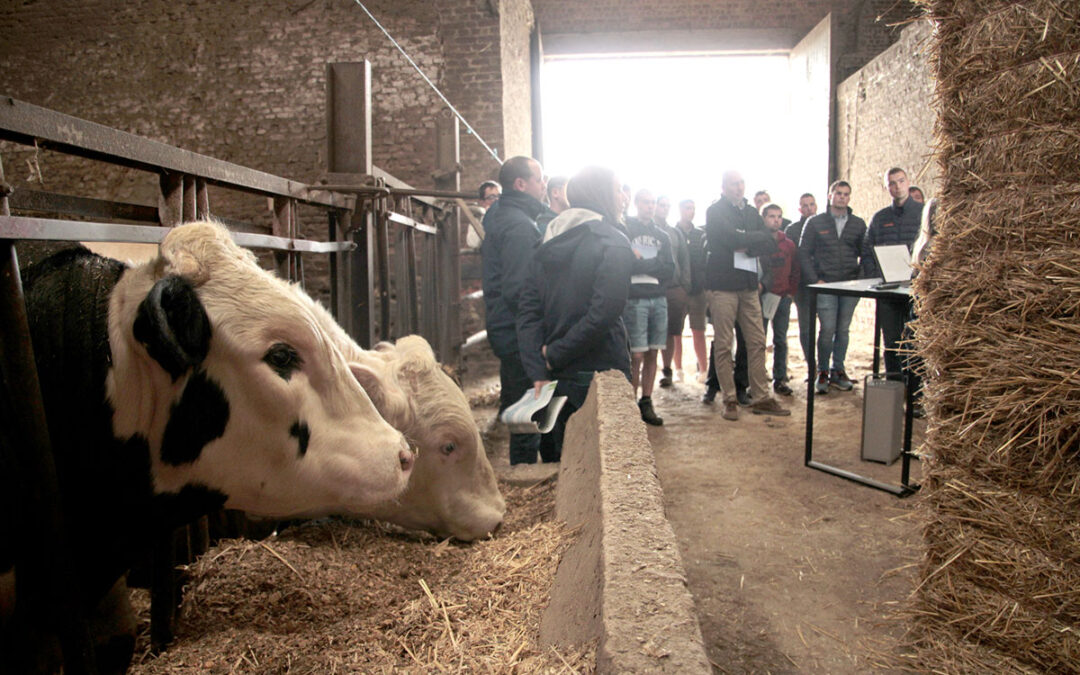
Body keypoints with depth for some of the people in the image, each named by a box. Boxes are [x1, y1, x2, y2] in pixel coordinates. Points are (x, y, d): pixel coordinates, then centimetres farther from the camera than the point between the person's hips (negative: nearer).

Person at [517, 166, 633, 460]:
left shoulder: (548, 245, 8)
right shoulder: (612, 243, -11)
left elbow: (529, 311, 1)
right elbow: (604, 313, -22)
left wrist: (538, 372, -5)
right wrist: (556, 354, -12)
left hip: (557, 377, 6)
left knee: (562, 464, 18)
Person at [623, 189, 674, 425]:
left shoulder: (662, 236, 18)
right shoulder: (625, 229, 4)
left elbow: (669, 270, 6)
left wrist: (640, 263, -5)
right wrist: (653, 265, -9)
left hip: (659, 299, 5)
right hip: (634, 299, -5)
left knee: (652, 354, 5)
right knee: (636, 356, -8)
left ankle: (646, 403, 12)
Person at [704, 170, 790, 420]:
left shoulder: (751, 212, 17)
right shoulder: (715, 211, -1)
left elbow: (771, 244, 6)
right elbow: (732, 239, -18)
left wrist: (747, 246, -9)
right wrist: (757, 238, -2)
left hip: (748, 284, 6)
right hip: (722, 284, -6)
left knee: (757, 343, 4)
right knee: (724, 346, -2)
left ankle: (761, 398, 11)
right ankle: (729, 400, 6)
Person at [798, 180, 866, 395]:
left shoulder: (858, 224, 11)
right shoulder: (815, 223, 5)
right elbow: (804, 254, 2)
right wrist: (814, 280, -7)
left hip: (850, 285, 3)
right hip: (825, 284, -3)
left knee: (843, 329, 7)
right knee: (827, 329, -8)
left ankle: (838, 371, 18)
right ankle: (822, 372, 5)